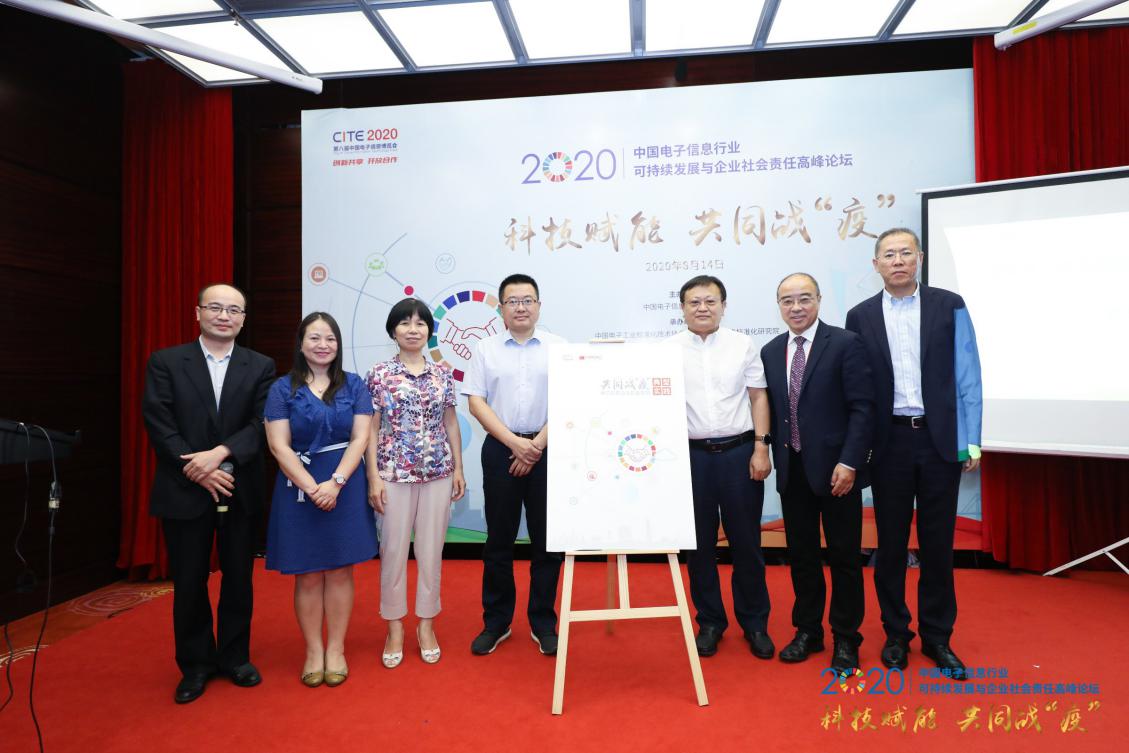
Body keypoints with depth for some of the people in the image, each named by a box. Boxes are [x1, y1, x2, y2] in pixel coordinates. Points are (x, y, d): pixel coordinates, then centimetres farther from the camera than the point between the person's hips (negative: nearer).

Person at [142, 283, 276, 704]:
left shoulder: (260, 367, 3)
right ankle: (196, 663, 27)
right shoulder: (165, 362, 1)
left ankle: (234, 656, 29)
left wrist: (219, 454, -21)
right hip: (184, 491, -1)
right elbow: (158, 424, -7)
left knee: (238, 578, 11)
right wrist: (198, 472, -15)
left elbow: (261, 424, -6)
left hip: (240, 491, 1)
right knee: (189, 582, 9)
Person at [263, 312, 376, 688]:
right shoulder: (283, 388, 2)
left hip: (345, 486, 1)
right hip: (299, 487, 0)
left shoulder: (353, 385, 4)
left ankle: (336, 650, 19)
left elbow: (360, 438, -3)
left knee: (340, 570, 6)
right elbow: (279, 446, -5)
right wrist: (312, 487, -15)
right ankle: (313, 651, 20)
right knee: (307, 574, 6)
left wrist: (336, 482, -15)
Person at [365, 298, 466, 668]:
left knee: (431, 550, 9)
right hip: (394, 473, -2)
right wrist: (373, 477, -6)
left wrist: (458, 469, 6)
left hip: (437, 472, 2)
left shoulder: (442, 374, 5)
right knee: (394, 550, 6)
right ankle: (395, 627, 23)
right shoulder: (379, 374, -2)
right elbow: (371, 429, -2)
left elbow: (451, 424, 10)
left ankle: (426, 625, 25)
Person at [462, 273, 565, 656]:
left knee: (547, 540, 6)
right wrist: (514, 443, -9)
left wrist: (537, 445, -10)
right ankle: (495, 622, 22)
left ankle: (543, 623, 21)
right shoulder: (486, 348, 6)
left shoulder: (557, 347, 3)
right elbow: (476, 402, 0)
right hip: (500, 449, 1)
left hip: (546, 450, 0)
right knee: (499, 540, 8)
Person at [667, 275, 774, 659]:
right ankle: (710, 621, 27)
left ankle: (755, 623, 26)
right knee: (699, 544, 10)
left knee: (746, 541, 8)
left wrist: (761, 448, -3)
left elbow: (758, 397, 4)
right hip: (690, 454, 1)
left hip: (739, 452, 0)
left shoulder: (742, 346, 3)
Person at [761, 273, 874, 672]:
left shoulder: (845, 344, -7)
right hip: (792, 469, 4)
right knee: (801, 554, 14)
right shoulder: (770, 351, 8)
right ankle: (808, 630, 30)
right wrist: (776, 457, 6)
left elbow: (862, 407, -10)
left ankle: (846, 638, 24)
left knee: (844, 556, 8)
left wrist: (849, 463, -16)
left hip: (836, 468, -4)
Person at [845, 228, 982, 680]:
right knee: (891, 543, 10)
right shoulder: (860, 317, 3)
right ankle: (896, 634, 25)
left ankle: (937, 637, 25)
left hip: (940, 439, 0)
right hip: (890, 441, 0)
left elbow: (967, 375, 1)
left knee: (938, 542, 9)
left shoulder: (949, 306, 2)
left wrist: (970, 440, -4)